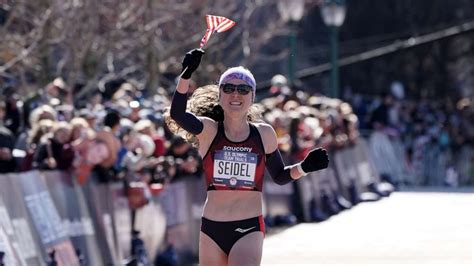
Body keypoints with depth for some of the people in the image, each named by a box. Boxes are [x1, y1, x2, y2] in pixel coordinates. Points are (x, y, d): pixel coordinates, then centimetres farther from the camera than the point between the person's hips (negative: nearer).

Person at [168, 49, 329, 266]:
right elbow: (177, 114, -20)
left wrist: (304, 167, -4)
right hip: (211, 229, 1)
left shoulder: (264, 134, 4)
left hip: (249, 230, -1)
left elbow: (279, 176, 16)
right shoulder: (209, 130, -1)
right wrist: (186, 75, -34)